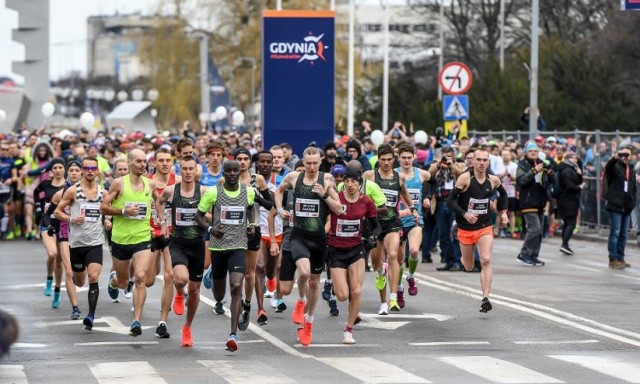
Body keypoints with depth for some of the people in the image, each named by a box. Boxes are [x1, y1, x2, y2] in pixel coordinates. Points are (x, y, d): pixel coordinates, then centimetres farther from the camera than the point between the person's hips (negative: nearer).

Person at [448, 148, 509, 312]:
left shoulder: (493, 180, 0)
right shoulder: (465, 178, -12)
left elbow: (503, 194, 22)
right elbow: (451, 200, -12)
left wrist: (504, 211, 8)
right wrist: (464, 214, -25)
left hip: (485, 227, 1)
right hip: (465, 229, -1)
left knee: (486, 260, -20)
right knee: (468, 267, 12)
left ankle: (485, 298, -21)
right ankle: (464, 259, 51)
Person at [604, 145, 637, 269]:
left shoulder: (631, 170, 18)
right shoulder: (615, 166, -2)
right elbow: (608, 167, -27)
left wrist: (632, 202, 7)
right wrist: (615, 157, -48)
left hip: (627, 207, 6)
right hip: (615, 205, -6)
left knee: (623, 234, 10)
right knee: (615, 232, -7)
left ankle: (620, 258, 16)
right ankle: (613, 259, -5)